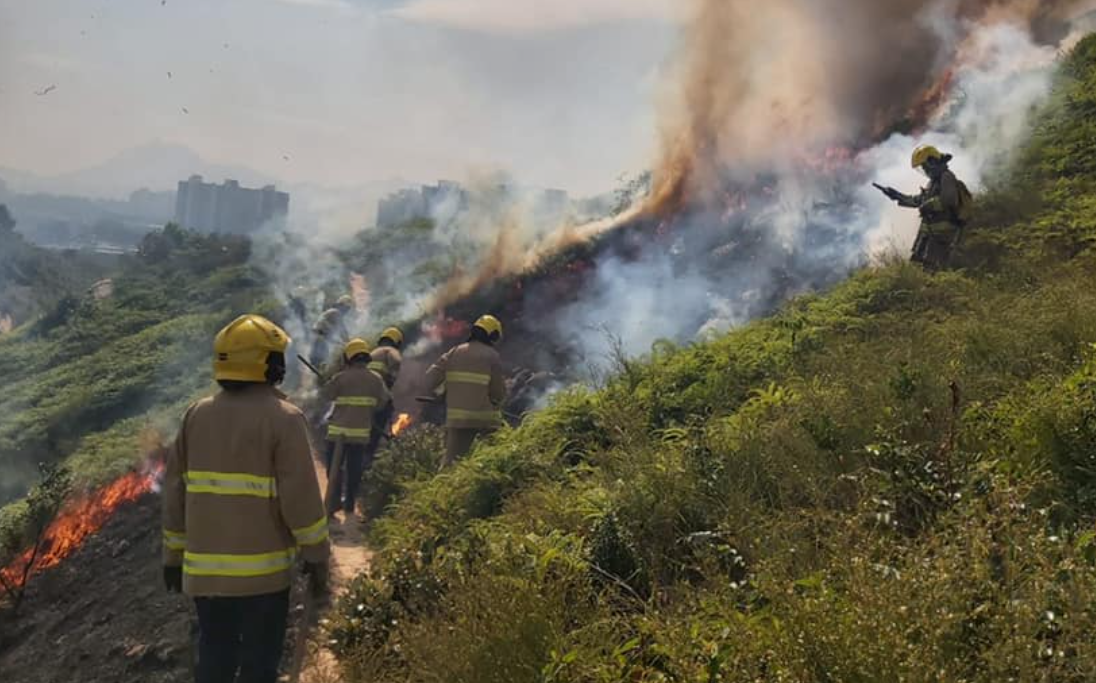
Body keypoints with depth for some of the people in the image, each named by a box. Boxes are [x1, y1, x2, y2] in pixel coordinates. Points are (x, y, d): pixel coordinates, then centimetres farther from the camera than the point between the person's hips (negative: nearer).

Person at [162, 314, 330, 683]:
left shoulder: (197, 414, 4)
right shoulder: (283, 418, -13)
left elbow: (175, 490, 9)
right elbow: (301, 497, -15)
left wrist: (174, 554, 17)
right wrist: (317, 554, -4)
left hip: (204, 566, 5)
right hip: (262, 568, -5)